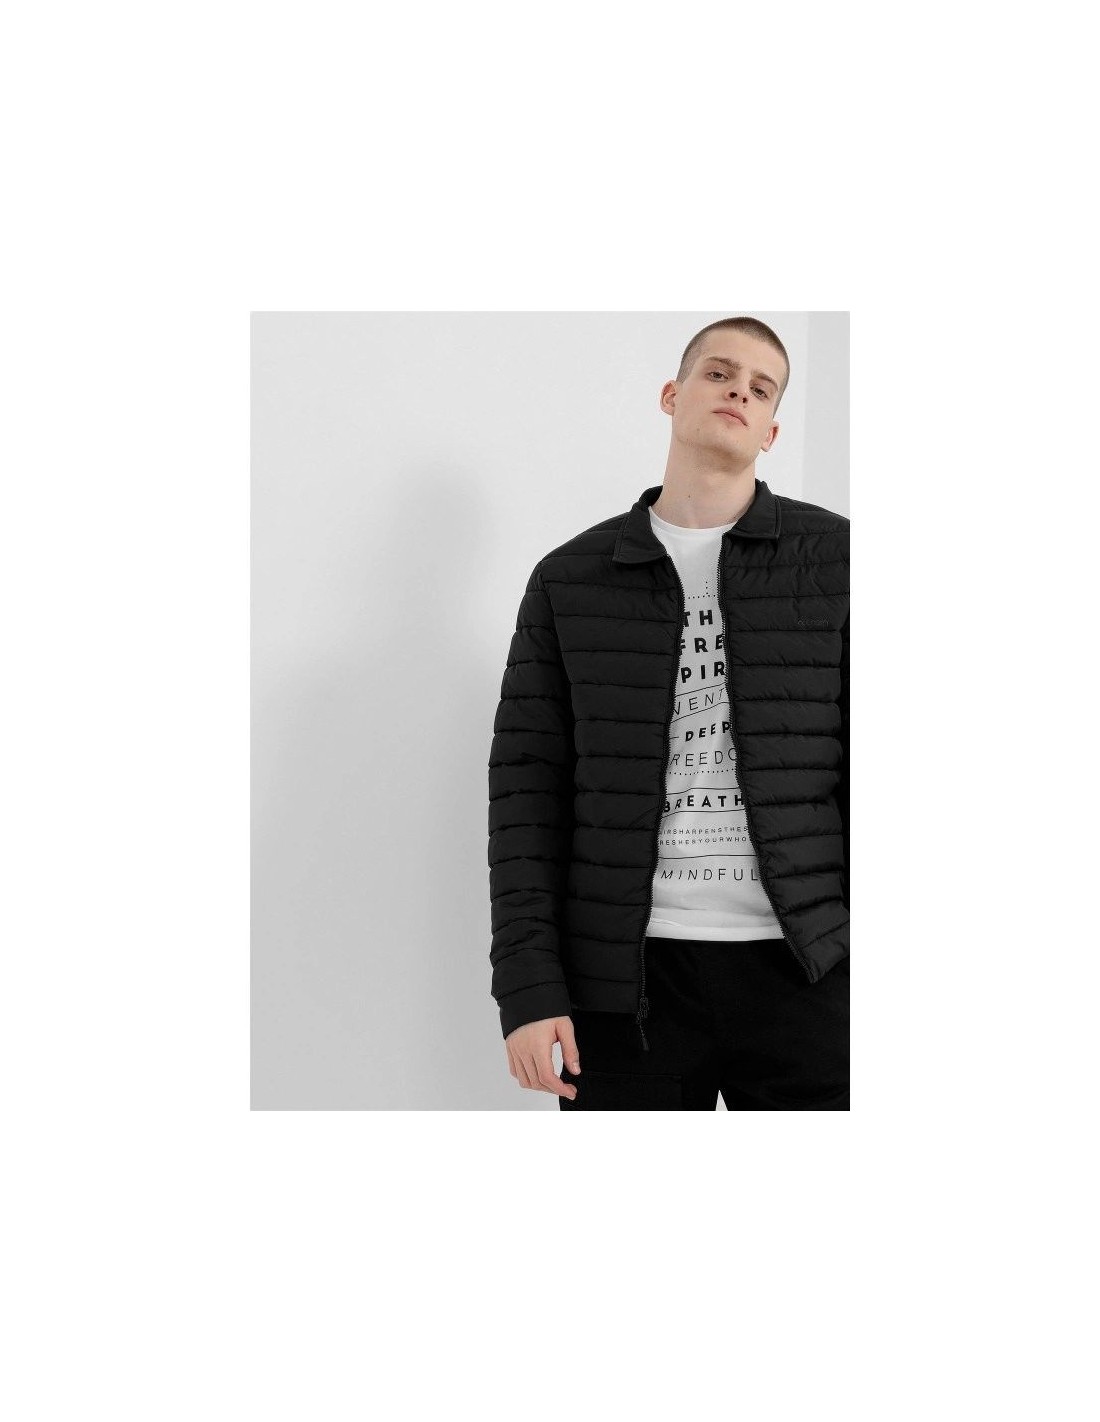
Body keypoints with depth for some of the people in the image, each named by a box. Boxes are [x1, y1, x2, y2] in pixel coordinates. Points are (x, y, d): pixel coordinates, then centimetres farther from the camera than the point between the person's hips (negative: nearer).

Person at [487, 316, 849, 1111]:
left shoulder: (835, 559, 4)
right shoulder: (570, 580, 7)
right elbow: (528, 787, 3)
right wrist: (527, 985, -5)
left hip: (803, 970, 0)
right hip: (627, 977, 1)